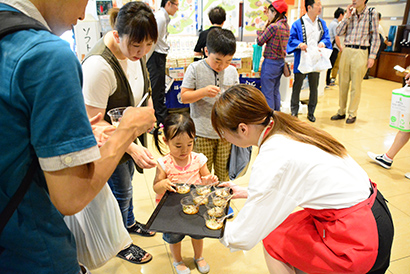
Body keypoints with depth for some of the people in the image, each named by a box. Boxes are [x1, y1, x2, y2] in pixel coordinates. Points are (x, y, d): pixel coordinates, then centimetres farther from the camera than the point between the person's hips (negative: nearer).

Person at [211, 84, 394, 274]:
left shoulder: (271, 159, -26)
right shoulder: (287, 131, -1)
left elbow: (243, 238, -16)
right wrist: (247, 192, 21)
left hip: (358, 243, -8)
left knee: (273, 240, 5)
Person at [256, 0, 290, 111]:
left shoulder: (273, 26, -18)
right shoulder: (286, 26, 7)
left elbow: (260, 41, -11)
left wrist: (259, 30, 6)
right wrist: (269, 20, 18)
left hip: (270, 63, -9)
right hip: (281, 62, 9)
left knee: (267, 93, -1)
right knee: (275, 92, 19)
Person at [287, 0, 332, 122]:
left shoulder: (322, 23, 11)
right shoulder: (298, 23, -3)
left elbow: (327, 38, 10)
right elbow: (291, 39, -3)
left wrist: (323, 43, -13)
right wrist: (299, 44, -23)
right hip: (302, 60, -4)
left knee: (314, 87, 9)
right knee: (297, 86, 3)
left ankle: (311, 112, 22)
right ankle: (294, 112, 16)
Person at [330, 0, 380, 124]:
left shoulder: (372, 13, 2)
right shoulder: (350, 14, 12)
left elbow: (375, 37, 0)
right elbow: (339, 32, 3)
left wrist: (372, 56, -7)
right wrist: (347, 16, -5)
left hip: (360, 53, -4)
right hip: (346, 51, 4)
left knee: (356, 86, 0)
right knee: (343, 84, 8)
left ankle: (352, 114, 10)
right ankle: (341, 112, 19)